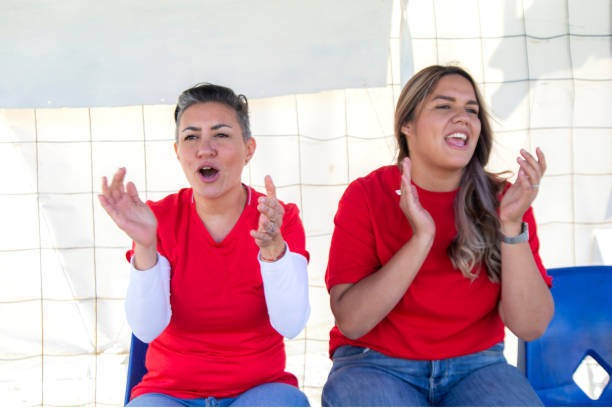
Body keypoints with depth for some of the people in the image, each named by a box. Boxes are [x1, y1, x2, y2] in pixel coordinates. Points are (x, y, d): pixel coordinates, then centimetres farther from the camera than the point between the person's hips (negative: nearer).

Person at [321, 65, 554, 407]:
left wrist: (511, 225, -19)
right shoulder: (366, 196, -4)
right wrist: (420, 238, -22)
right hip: (376, 363, -1)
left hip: (475, 365, 1)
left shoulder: (503, 199, -1)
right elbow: (350, 322, -14)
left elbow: (530, 327, -8)